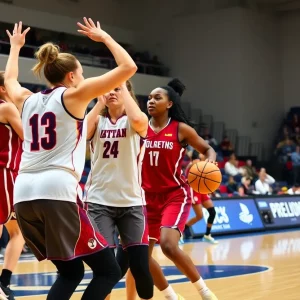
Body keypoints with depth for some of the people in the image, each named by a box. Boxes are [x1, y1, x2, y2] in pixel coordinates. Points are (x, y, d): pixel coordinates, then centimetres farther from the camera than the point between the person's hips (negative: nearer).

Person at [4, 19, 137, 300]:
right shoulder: (73, 95, 5)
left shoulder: (27, 100, 19)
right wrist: (104, 37, 18)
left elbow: (9, 79, 44)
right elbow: (128, 68, 5)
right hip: (58, 192, -7)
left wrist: (15, 45, 57)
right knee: (108, 271, 1)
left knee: (70, 272, 20)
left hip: (23, 195, 7)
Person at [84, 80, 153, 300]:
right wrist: (100, 102, -7)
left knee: (140, 265, -3)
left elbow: (138, 120, -24)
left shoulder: (138, 122, 2)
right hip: (99, 201, 1)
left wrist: (124, 88, -12)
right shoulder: (98, 121, 9)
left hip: (131, 201, -1)